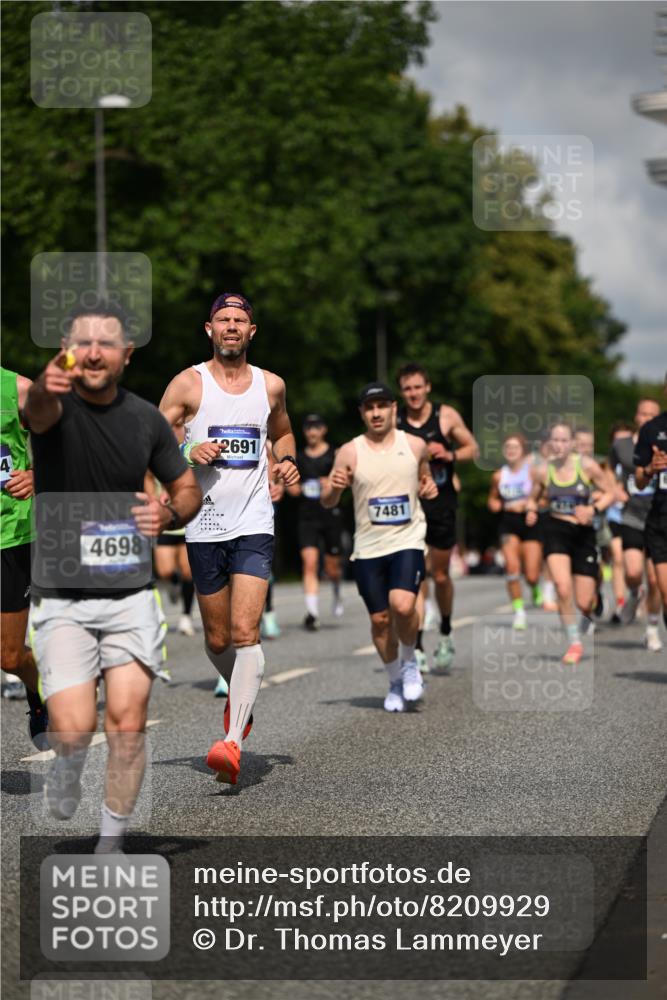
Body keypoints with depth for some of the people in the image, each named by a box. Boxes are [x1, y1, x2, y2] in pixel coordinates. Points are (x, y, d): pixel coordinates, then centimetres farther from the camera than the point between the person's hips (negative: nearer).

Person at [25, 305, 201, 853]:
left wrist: (170, 513, -8)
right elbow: (38, 412, -34)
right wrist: (44, 390, -60)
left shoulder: (146, 418, 4)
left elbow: (188, 489, 16)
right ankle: (67, 773, 24)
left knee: (128, 723, -2)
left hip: (131, 596, 3)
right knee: (73, 729, -13)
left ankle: (111, 844, 17)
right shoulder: (57, 405, -8)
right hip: (61, 599, -3)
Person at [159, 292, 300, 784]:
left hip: (254, 526, 0)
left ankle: (233, 742, -22)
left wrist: (287, 461, 6)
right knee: (217, 640, 10)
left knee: (245, 633, -16)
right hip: (204, 527, 0)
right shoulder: (189, 384, 1)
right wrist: (188, 452, -17)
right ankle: (241, 696, 41)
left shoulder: (271, 386, 8)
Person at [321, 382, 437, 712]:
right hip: (368, 547, 1)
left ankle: (410, 661, 6)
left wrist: (429, 486, 0)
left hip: (408, 540, -1)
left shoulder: (415, 445, 2)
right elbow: (327, 502, -1)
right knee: (380, 619, 5)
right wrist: (334, 487, -23)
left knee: (403, 606, -22)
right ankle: (396, 682, 26)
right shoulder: (350, 452, -2)